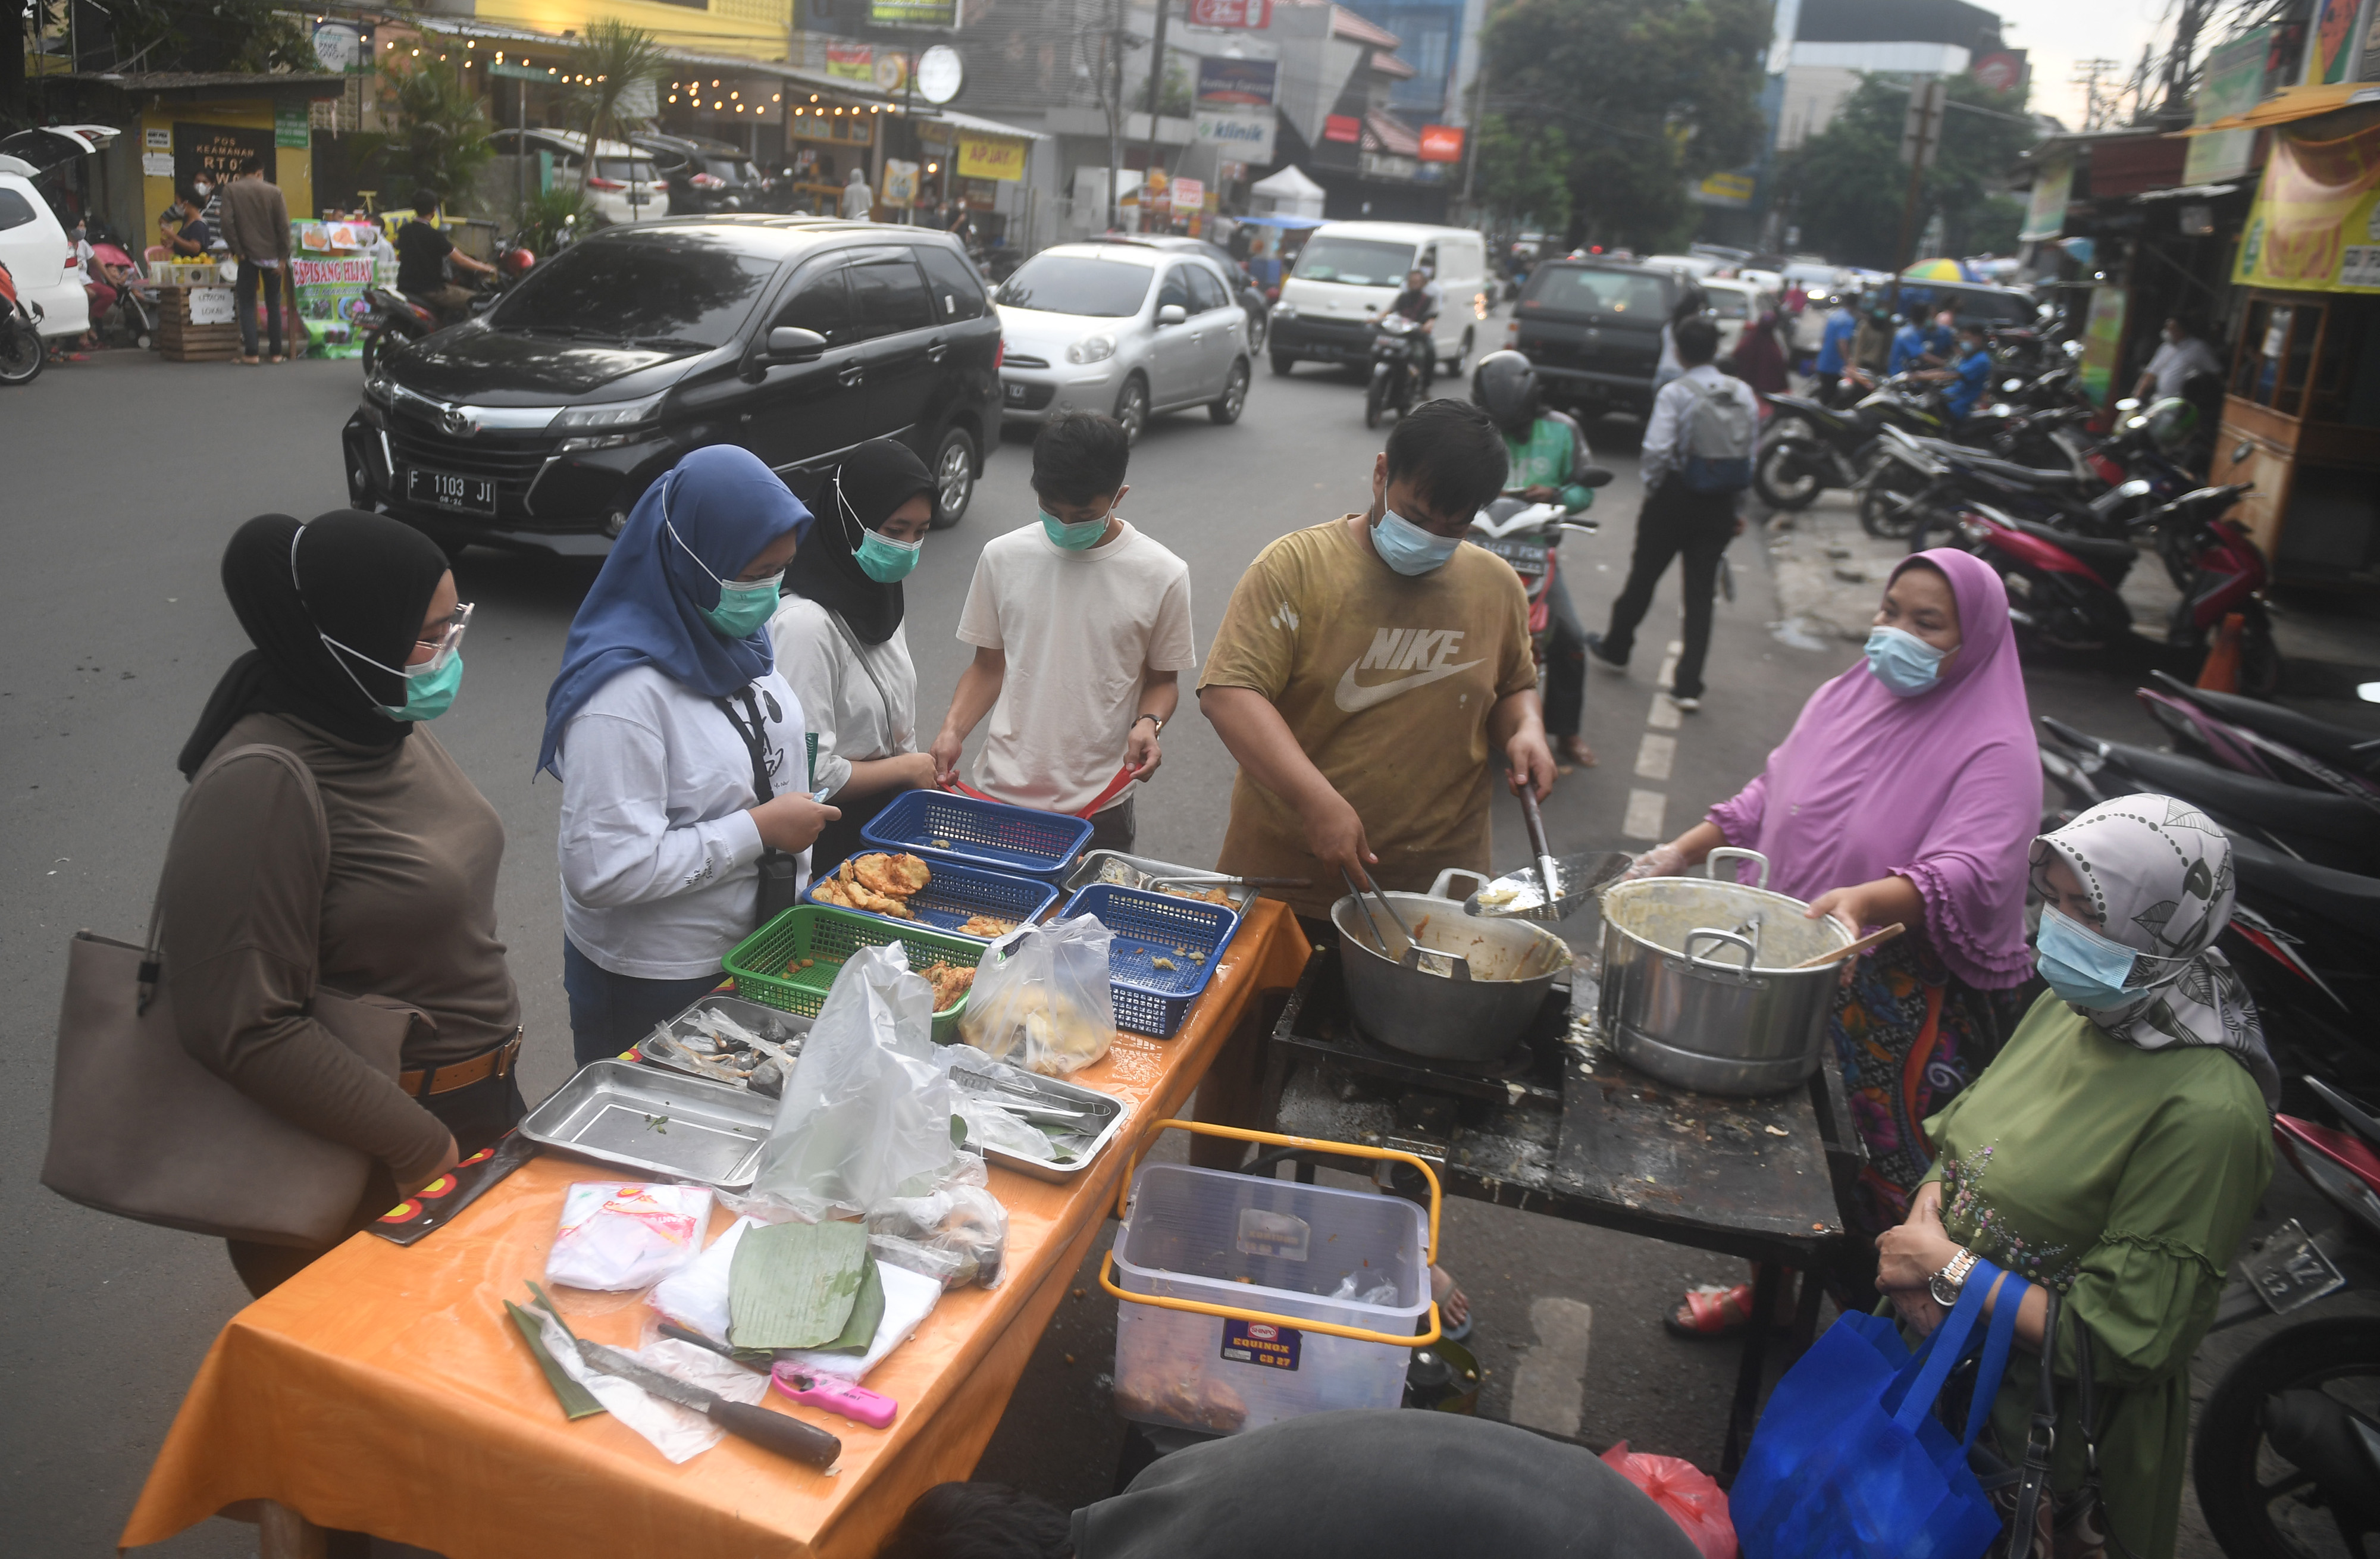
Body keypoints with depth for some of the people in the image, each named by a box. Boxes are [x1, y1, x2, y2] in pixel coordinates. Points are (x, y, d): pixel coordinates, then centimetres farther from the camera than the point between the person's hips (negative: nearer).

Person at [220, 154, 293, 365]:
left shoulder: (231, 190, -2)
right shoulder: (274, 192, 0)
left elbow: (227, 223, -10)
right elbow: (284, 226, -4)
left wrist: (238, 250, -1)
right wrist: (283, 257, 1)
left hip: (249, 255, -1)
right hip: (272, 256, 1)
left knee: (246, 304, 5)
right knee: (273, 304, 11)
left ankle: (251, 353, -2)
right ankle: (276, 352, 10)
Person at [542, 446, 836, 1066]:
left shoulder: (737, 637, -1)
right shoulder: (625, 691, -28)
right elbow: (604, 869, -31)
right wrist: (760, 830, -25)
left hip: (755, 949, 8)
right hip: (654, 987, -8)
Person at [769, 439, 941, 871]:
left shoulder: (881, 598, 5)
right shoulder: (805, 624, -24)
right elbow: (812, 773, -26)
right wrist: (909, 768, -14)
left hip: (891, 829, 8)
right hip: (831, 845, -8)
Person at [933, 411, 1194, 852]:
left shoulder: (1162, 575, -6)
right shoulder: (1003, 557, 0)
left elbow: (1162, 679, 5)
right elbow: (989, 665, 9)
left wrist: (1148, 723, -15)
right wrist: (952, 729, -7)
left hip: (1099, 803, -1)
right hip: (1000, 793, 2)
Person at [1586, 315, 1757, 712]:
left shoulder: (1674, 393, -13)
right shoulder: (1743, 392, 2)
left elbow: (1657, 451, -20)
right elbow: (1752, 452, 5)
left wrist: (1651, 489, -2)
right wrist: (1736, 506, 13)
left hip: (1676, 497, -4)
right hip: (1720, 503, 4)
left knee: (1644, 575, 15)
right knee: (1701, 590, 6)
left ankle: (1616, 648, 35)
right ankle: (1689, 685, 4)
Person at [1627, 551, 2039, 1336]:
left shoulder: (1995, 751, -14)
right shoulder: (1847, 696, 5)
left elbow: (1969, 877, -28)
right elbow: (1771, 793, 17)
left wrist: (1865, 900, -46)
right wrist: (1683, 850, 9)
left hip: (1902, 1007, -6)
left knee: (1882, 1176, 2)